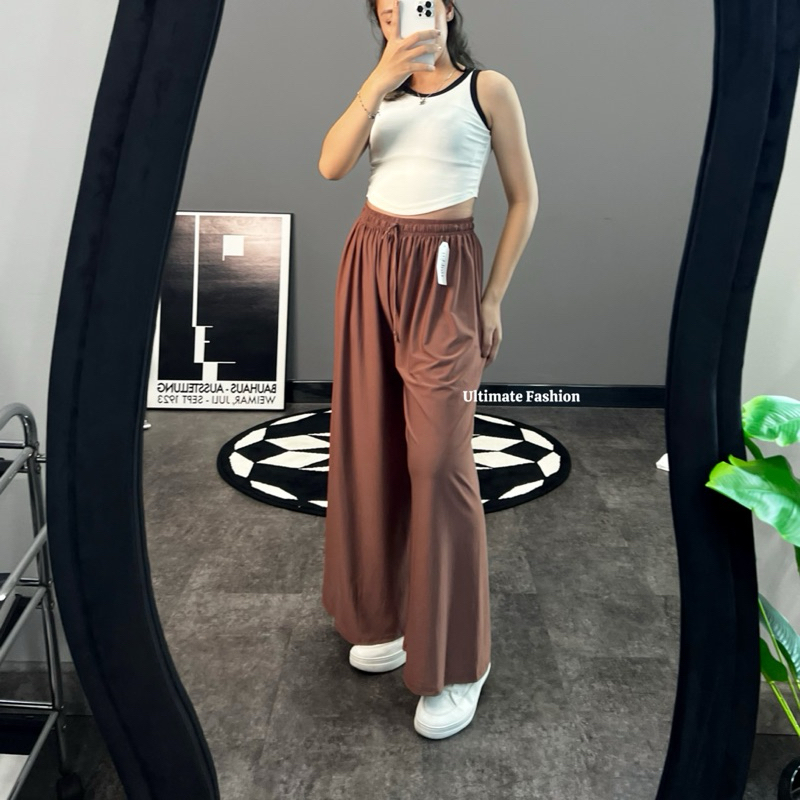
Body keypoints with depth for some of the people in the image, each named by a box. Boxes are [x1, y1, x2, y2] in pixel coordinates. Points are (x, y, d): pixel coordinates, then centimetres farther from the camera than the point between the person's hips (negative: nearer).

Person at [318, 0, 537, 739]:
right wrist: (379, 80, -12)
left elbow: (524, 198, 3)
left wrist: (493, 297, -3)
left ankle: (457, 661, 6)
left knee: (438, 460, -8)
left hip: (442, 273, -5)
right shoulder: (384, 92, 14)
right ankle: (387, 612, 27)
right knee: (370, 449, 7)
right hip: (369, 264, 5)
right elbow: (332, 165, -3)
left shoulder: (489, 89, 3)